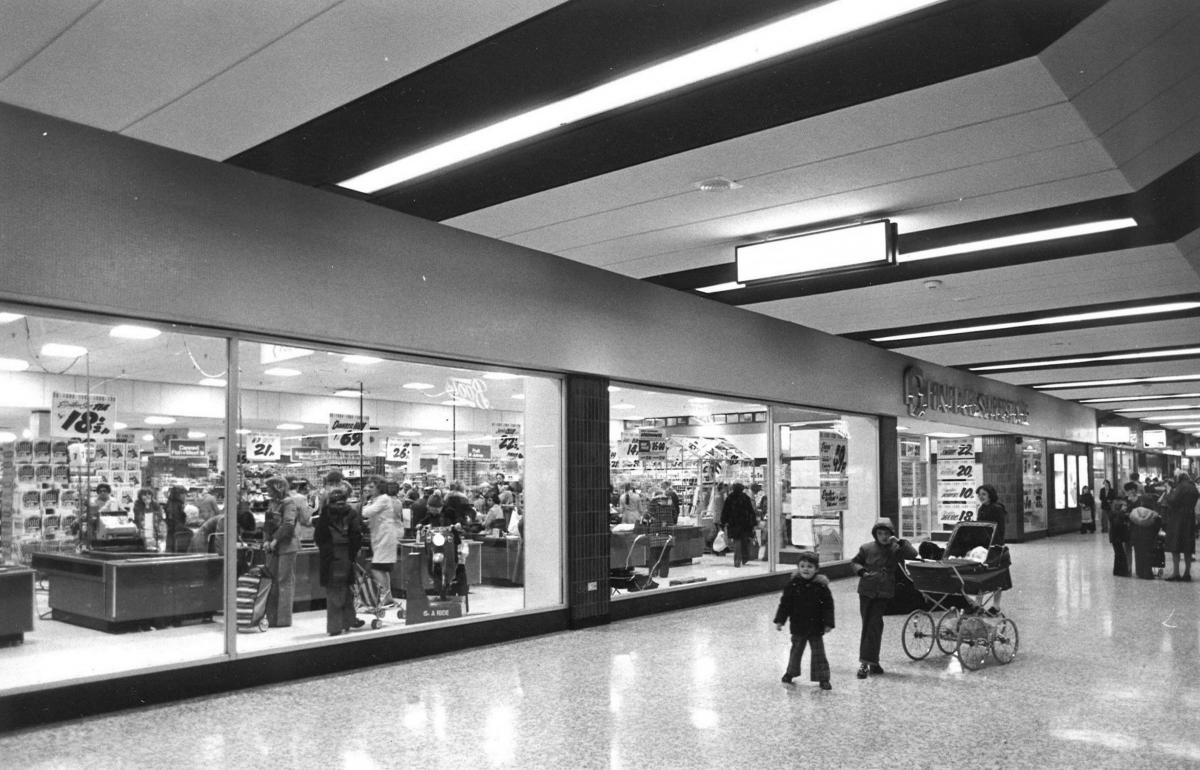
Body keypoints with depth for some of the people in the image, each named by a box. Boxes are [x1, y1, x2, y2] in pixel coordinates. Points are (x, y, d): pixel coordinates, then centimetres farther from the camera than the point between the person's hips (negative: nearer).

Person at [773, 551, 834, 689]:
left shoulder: (821, 585, -9)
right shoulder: (793, 584, -6)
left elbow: (828, 605, -5)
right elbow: (785, 603, -2)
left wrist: (828, 623, -9)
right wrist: (779, 620, -3)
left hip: (816, 627, -2)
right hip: (798, 626, 2)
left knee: (819, 653, 3)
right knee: (796, 650, 17)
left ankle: (823, 678, 11)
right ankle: (791, 672, 34)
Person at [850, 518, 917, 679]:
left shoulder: (895, 549, 1)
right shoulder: (867, 548, 2)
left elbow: (913, 554, -12)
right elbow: (854, 562, 12)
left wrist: (900, 543, -24)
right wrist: (862, 572, -7)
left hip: (884, 593, -1)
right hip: (866, 591, 1)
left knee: (873, 626, -5)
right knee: (869, 626, 4)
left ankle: (867, 662, -1)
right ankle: (872, 662, 12)